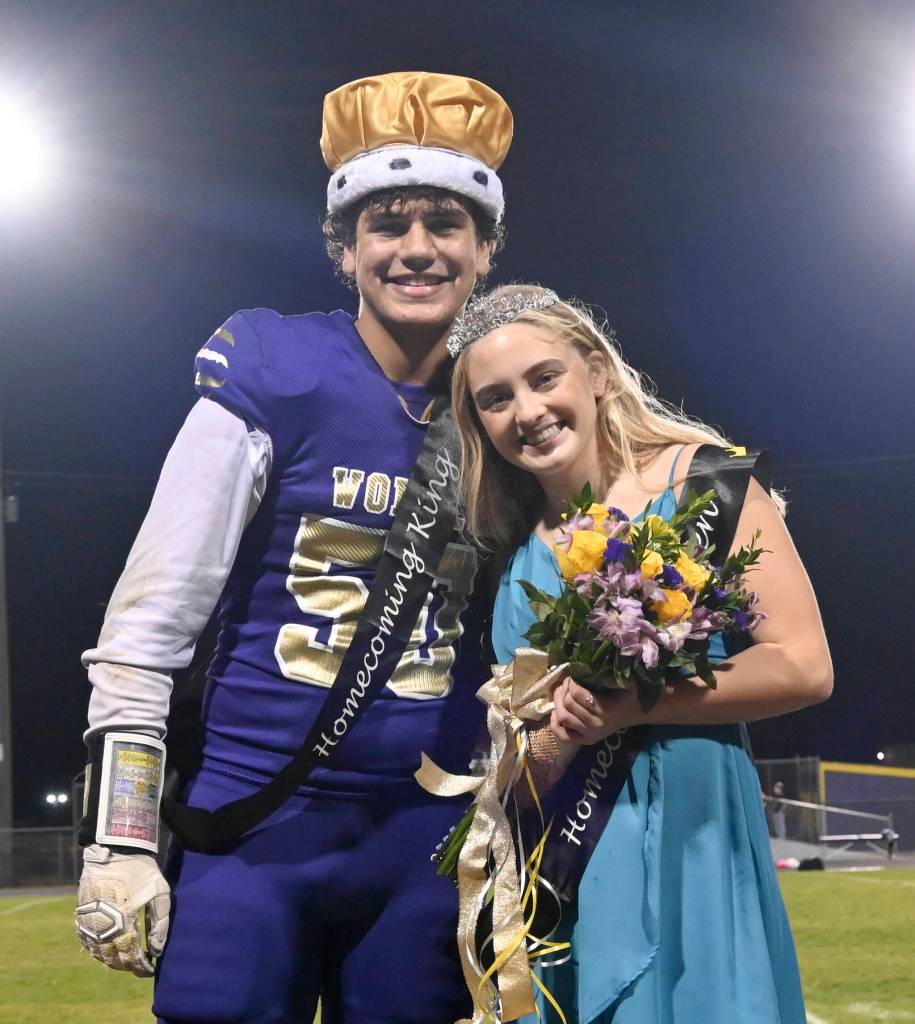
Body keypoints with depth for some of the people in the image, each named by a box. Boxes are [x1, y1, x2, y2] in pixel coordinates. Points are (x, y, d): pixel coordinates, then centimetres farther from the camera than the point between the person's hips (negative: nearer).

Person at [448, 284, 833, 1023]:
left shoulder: (700, 479, -4)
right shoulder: (513, 546, 8)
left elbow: (805, 667, -11)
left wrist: (624, 708, -17)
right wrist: (552, 741, -10)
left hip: (689, 832, -4)